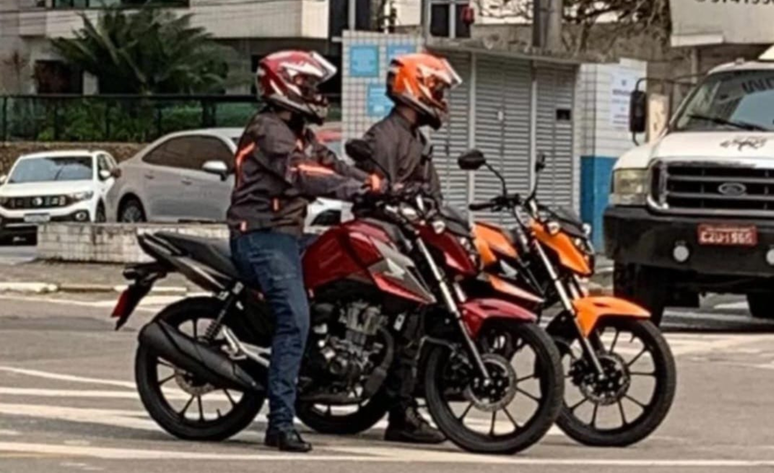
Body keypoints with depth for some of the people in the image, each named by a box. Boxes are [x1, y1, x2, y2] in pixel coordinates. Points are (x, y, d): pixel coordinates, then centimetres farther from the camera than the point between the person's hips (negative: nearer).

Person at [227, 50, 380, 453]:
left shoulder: (298, 133, 22)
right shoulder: (269, 129, -11)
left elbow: (331, 164, 12)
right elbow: (300, 174, -26)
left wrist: (376, 183, -6)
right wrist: (356, 190, -35)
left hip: (284, 235, 11)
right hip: (263, 237, -11)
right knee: (295, 321, -20)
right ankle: (280, 423, -22)